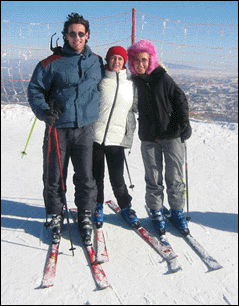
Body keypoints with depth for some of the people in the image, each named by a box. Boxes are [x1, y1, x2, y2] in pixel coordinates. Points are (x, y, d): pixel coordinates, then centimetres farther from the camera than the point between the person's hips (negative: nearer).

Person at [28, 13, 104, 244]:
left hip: (85, 129, 2)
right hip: (58, 128, -1)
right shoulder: (51, 63, -1)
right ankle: (56, 216, 25)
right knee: (54, 176, 6)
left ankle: (85, 215, 22)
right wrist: (43, 110, -16)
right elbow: (35, 89, 2)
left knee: (85, 177, 3)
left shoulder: (97, 62, 10)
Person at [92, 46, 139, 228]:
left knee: (117, 178, 3)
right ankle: (97, 207, 28)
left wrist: (130, 135, 13)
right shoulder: (99, 80, 1)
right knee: (96, 175, 7)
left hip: (117, 138, 2)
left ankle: (126, 206, 25)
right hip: (95, 136, -1)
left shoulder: (130, 85, 11)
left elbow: (130, 112, 19)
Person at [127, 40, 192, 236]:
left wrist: (184, 126, -8)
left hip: (171, 135, -2)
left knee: (175, 177, 5)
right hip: (148, 138, 2)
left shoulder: (162, 77, -4)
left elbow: (180, 100, -2)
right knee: (153, 179, 7)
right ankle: (156, 212, 25)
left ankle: (177, 211, 23)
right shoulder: (134, 81, 6)